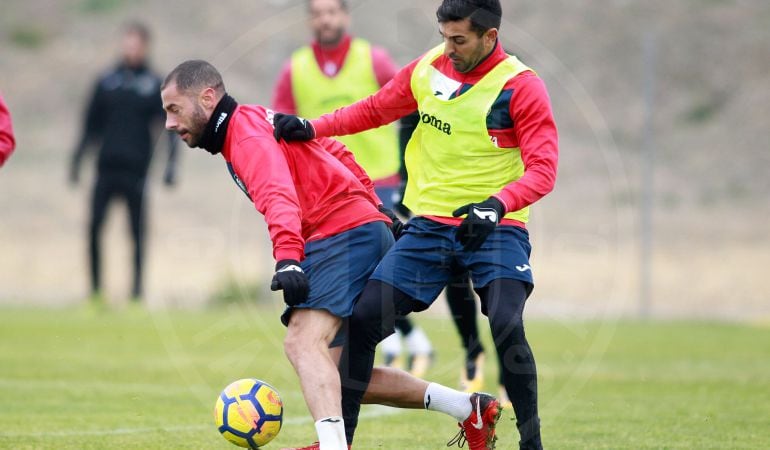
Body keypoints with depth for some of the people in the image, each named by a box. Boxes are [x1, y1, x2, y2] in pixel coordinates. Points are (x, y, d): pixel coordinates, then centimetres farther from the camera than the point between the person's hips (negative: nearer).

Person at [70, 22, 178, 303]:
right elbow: (91, 126, 17)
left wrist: (171, 165, -9)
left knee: (137, 232, -1)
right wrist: (76, 160, 11)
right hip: (106, 169, 2)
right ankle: (96, 290, 2)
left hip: (136, 171, -2)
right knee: (94, 228, -7)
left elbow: (170, 127, 2)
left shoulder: (155, 85, 5)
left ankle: (137, 292, 6)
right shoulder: (106, 82, 12)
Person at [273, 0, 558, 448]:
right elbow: (374, 110, 17)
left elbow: (542, 168, -19)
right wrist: (311, 127, 3)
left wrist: (496, 206, -36)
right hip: (432, 223, 5)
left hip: (494, 228, -5)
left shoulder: (521, 86, -13)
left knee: (506, 324, -26)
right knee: (364, 318, -4)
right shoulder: (429, 69, 3)